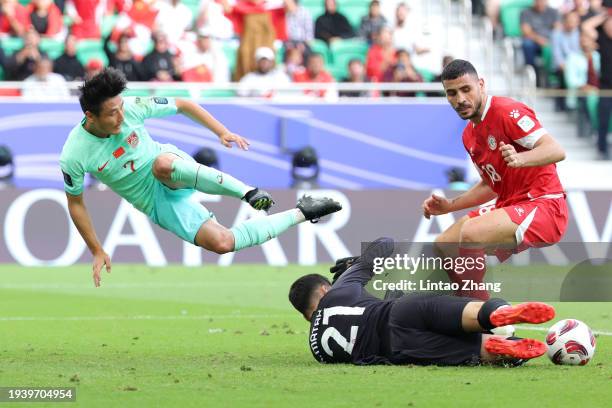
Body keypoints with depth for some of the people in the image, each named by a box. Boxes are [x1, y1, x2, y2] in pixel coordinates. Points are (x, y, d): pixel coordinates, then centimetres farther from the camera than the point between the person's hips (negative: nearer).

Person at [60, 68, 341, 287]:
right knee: (221, 242, -22)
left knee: (162, 163, -40)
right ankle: (301, 213, -10)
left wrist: (221, 132, -10)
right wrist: (97, 251, -2)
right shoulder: (74, 156, -18)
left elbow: (183, 105, -1)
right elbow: (75, 203, -3)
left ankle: (249, 193, -27)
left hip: (174, 171, 0)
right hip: (157, 203, 0)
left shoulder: (131, 108, -16)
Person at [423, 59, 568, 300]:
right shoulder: (469, 135, 14)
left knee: (470, 233, -31)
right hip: (510, 206, 10)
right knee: (443, 246, 7)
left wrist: (520, 159, -42)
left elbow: (557, 151, -24)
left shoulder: (507, 111, -14)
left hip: (543, 206, -10)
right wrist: (450, 206, 14)